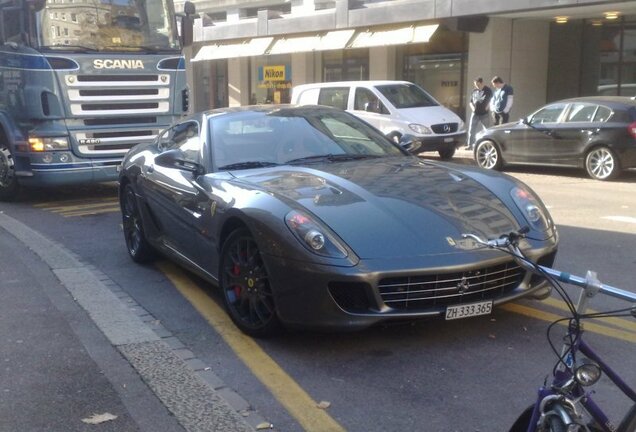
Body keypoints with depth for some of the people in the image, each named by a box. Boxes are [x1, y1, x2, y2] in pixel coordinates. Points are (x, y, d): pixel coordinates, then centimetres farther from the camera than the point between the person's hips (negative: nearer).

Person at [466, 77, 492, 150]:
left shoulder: (488, 90, -4)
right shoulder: (474, 91, 8)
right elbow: (471, 101, 16)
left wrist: (486, 108, -8)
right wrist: (473, 108, -1)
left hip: (484, 114, -4)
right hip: (475, 114, 4)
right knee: (471, 130, 1)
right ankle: (470, 145, 6)